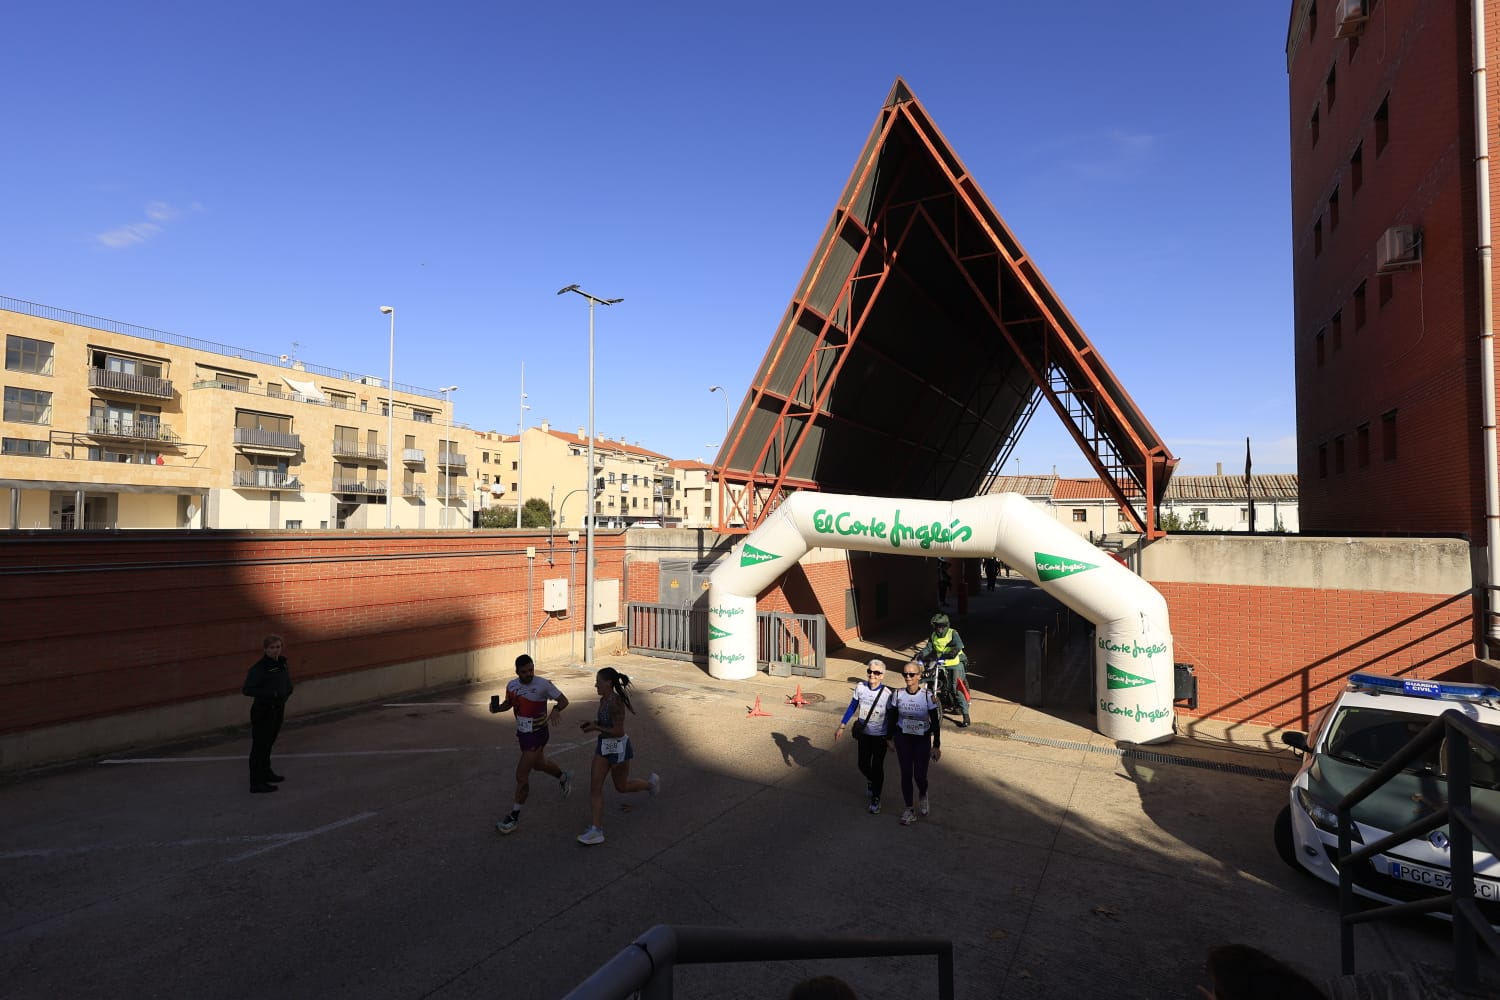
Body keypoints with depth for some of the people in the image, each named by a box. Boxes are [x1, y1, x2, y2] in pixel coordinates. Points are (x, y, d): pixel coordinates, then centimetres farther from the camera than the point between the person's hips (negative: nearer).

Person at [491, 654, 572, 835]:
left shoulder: (543, 684, -21)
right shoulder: (511, 685, -5)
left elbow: (563, 701, -12)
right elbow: (509, 703, 14)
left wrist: (555, 710, -33)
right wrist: (497, 707, -8)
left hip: (537, 734, -7)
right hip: (522, 732, 7)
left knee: (521, 776, -6)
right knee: (539, 763, 28)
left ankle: (514, 816, 12)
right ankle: (564, 777, 57)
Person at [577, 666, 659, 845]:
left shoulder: (615, 702, -25)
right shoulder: (604, 700, 2)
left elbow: (618, 731, -25)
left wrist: (596, 728, -21)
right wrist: (592, 721, 0)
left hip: (618, 748, -8)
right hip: (604, 746, 8)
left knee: (621, 787, 13)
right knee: (595, 787, 0)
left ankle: (651, 782, 39)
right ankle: (596, 830, 4)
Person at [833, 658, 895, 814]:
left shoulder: (888, 694, -20)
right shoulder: (860, 687, -12)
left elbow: (891, 717, -9)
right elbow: (852, 707, 1)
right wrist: (842, 726, 2)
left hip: (880, 736, -3)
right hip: (864, 733, 3)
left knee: (877, 767, 5)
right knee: (863, 765, 12)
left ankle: (875, 799, 25)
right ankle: (870, 781, 46)